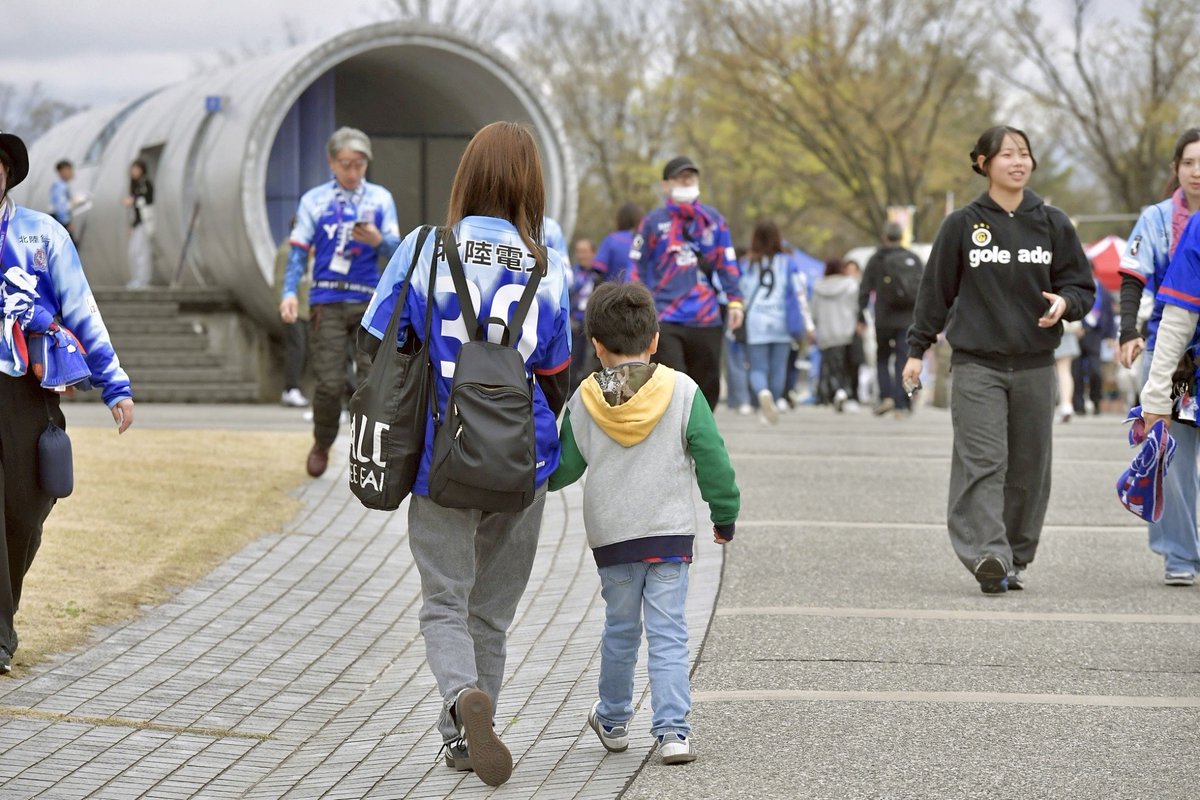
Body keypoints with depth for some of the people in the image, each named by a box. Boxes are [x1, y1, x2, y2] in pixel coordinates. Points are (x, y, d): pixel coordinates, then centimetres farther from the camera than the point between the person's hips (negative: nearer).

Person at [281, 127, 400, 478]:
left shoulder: (380, 198, 10)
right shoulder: (314, 200, 7)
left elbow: (395, 250, 5)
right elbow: (299, 251, 5)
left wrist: (378, 241, -18)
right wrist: (289, 292, -10)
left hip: (369, 303, 1)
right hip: (327, 302, -1)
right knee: (331, 384, -4)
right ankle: (321, 446, 19)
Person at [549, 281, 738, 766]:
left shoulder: (584, 402, -2)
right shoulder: (682, 392, -6)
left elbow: (563, 467, 7)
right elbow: (712, 461, -3)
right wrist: (725, 514, 10)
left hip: (610, 536, 2)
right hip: (671, 532, -2)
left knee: (620, 629, 17)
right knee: (668, 633, -1)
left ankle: (613, 721, 31)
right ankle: (672, 731, -9)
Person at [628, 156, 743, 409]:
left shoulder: (713, 219, 11)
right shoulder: (654, 221, 3)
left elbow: (727, 263, 13)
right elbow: (637, 267, 5)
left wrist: (735, 300, 5)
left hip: (706, 320, 3)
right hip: (664, 320, -3)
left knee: (707, 388, 9)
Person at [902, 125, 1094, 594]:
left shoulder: (1053, 224, 8)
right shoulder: (962, 225, 3)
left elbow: (1082, 286, 12)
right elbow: (936, 291, 8)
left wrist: (1065, 302, -11)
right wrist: (916, 350, 7)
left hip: (1035, 366, 3)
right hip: (977, 365, -3)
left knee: (1028, 468, 5)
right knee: (982, 461, -15)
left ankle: (1015, 559, 14)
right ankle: (987, 555, -24)